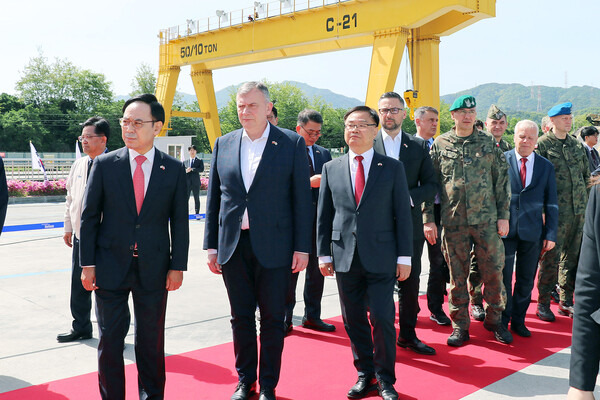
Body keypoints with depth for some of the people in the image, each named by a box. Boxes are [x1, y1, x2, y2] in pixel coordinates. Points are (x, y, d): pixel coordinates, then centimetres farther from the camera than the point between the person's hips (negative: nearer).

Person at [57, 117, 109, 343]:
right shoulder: (78, 165, 9)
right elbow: (70, 198, 17)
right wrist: (68, 227, 16)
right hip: (81, 235, 7)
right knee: (78, 284, 16)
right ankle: (81, 327, 34)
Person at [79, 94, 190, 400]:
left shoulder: (174, 169, 0)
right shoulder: (104, 164, 0)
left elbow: (179, 222, 3)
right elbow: (89, 216, 1)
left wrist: (177, 266, -2)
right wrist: (88, 263, -3)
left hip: (153, 269, 0)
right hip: (110, 267, 0)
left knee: (151, 340, 12)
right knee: (110, 339, 9)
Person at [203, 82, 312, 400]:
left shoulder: (292, 144, -2)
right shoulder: (223, 144, 7)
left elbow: (302, 199, -3)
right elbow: (213, 198, 10)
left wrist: (302, 248, -7)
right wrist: (211, 245, 6)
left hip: (273, 247, -3)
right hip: (233, 246, 3)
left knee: (272, 319, 7)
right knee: (241, 317, 12)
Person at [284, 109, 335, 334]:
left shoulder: (324, 153, 15)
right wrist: (308, 182, -21)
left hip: (319, 220, 6)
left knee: (317, 270, 11)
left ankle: (312, 316, 24)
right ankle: (285, 318, 15)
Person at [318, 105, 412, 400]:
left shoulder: (392, 168, 3)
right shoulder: (331, 168, 9)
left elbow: (403, 215, 1)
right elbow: (323, 215, 10)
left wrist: (404, 257, -3)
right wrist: (324, 254, 4)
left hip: (381, 258, -2)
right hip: (345, 257, 2)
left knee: (382, 318, -3)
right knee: (353, 320, 9)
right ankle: (364, 374, 25)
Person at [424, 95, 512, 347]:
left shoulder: (488, 142, 5)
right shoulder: (440, 145, 4)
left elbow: (502, 180, 6)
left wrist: (503, 216, 1)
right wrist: (428, 219, 0)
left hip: (486, 219, 1)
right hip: (453, 221, 0)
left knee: (493, 271, 5)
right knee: (457, 275, 7)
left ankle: (494, 319, 24)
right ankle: (460, 325, 18)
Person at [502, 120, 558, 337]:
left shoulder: (546, 167, 7)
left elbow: (551, 204, 8)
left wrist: (551, 234, 2)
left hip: (532, 232, 3)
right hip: (505, 229, -2)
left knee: (526, 280, 11)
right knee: (503, 278, 4)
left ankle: (518, 321, 26)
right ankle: (502, 321, 18)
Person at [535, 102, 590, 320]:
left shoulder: (577, 144, 15)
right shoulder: (542, 145, -4)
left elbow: (586, 174, 22)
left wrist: (586, 202, 14)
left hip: (578, 210, 6)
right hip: (555, 211, -6)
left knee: (573, 256, 11)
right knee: (551, 257, -4)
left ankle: (566, 301, 22)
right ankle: (543, 303, 7)